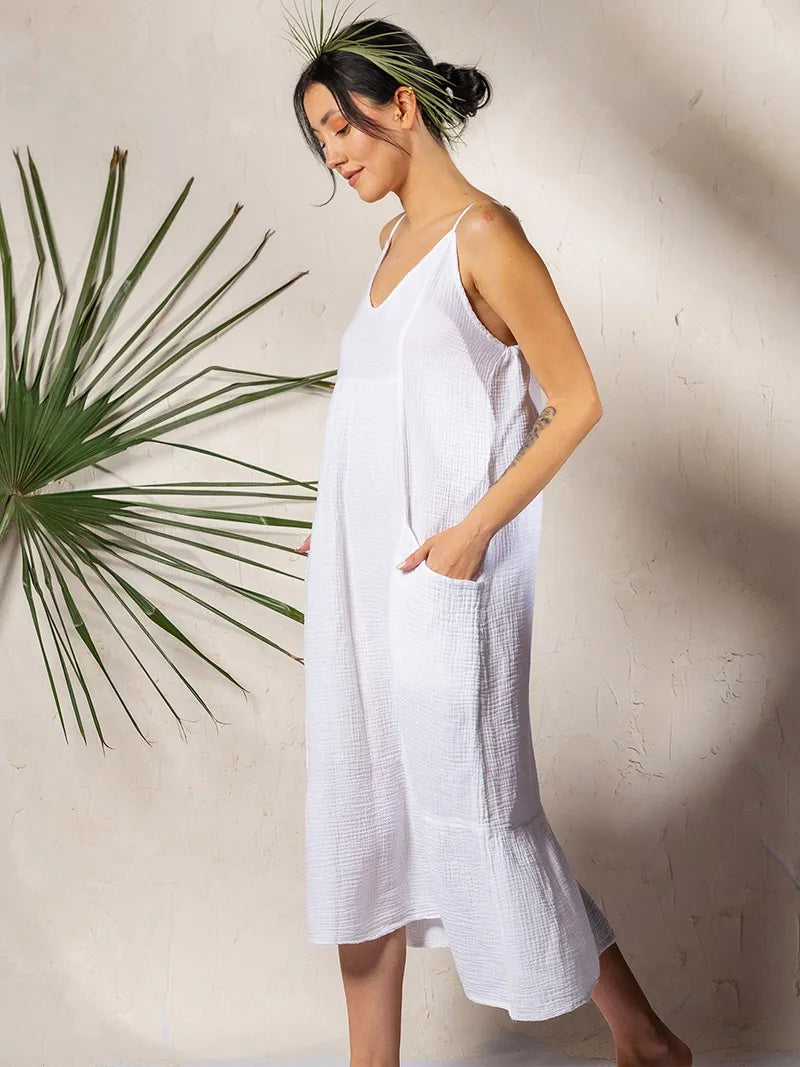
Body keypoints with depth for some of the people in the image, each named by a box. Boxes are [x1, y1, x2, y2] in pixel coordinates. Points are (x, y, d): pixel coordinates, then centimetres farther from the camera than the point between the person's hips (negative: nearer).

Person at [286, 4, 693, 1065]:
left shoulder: (482, 233, -10)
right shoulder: (399, 237, 14)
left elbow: (576, 402, -13)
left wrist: (472, 531, -18)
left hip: (441, 578, -8)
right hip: (364, 578, 8)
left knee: (472, 805, 0)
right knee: (363, 814, 11)